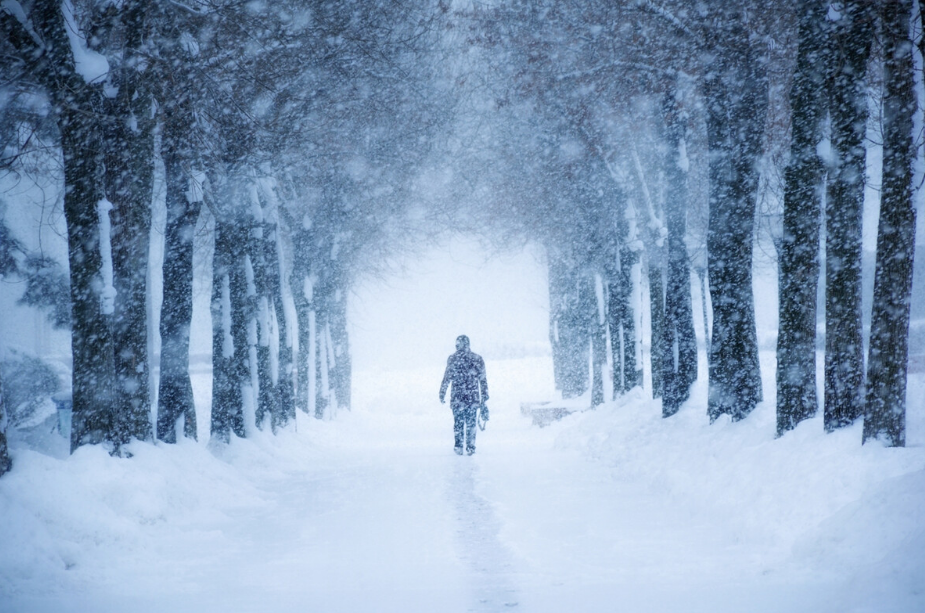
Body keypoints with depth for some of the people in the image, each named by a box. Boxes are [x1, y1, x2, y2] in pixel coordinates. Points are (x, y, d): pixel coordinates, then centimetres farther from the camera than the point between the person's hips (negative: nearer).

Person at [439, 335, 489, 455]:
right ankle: (470, 447, 8)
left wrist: (442, 394, 3)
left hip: (458, 397, -2)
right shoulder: (477, 359, 4)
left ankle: (458, 445, 4)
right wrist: (484, 397, 12)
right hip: (473, 397, 2)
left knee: (458, 422, 10)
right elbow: (483, 379, 6)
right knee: (471, 423, 9)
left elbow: (447, 378, -4)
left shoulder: (452, 359, -3)